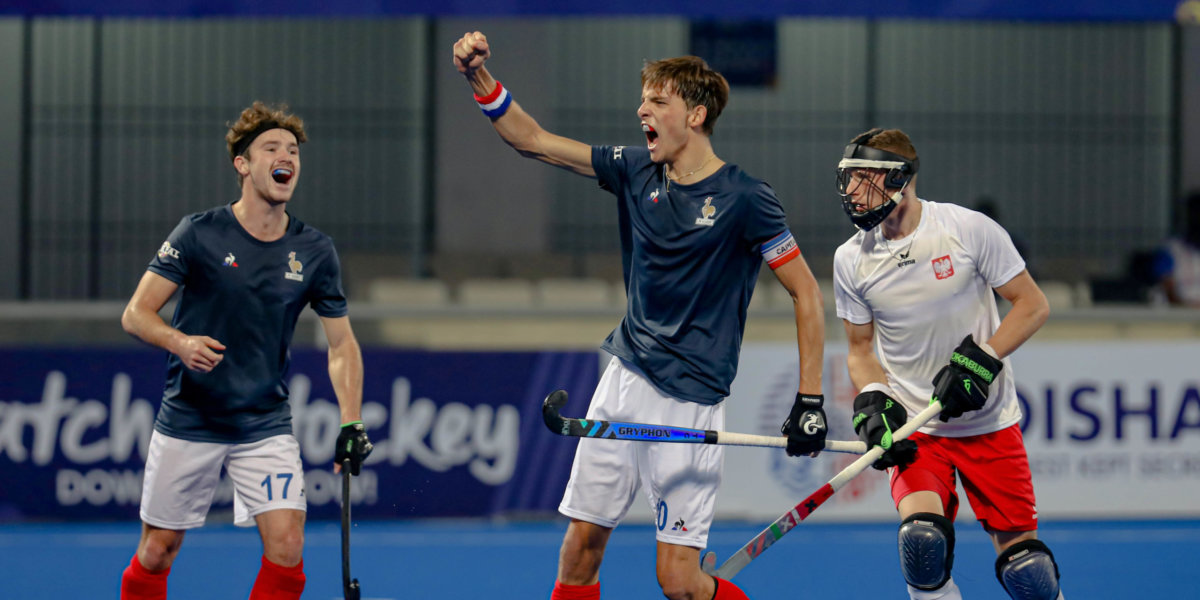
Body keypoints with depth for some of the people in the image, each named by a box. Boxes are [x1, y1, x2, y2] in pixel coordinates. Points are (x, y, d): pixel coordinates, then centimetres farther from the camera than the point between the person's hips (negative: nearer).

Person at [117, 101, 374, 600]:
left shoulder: (314, 251, 0)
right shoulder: (200, 233, -8)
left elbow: (341, 343, 8)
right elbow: (135, 314, -8)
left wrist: (351, 423, -4)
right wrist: (180, 342, -29)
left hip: (266, 425, 2)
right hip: (187, 422, -2)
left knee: (286, 546, -15)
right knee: (157, 551, 5)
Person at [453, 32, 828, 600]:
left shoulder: (744, 199, -12)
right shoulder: (635, 171, 5)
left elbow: (807, 293, -8)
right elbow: (533, 141, 9)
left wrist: (810, 401, -11)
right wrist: (479, 76, -5)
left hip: (691, 403, -6)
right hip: (625, 379, 6)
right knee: (582, 540, 4)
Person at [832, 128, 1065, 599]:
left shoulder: (970, 229, -12)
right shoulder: (851, 260, -2)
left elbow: (1033, 305, -5)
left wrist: (979, 362, -17)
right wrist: (872, 402, -9)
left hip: (990, 422, -2)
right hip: (914, 427, 2)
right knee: (921, 538, -24)